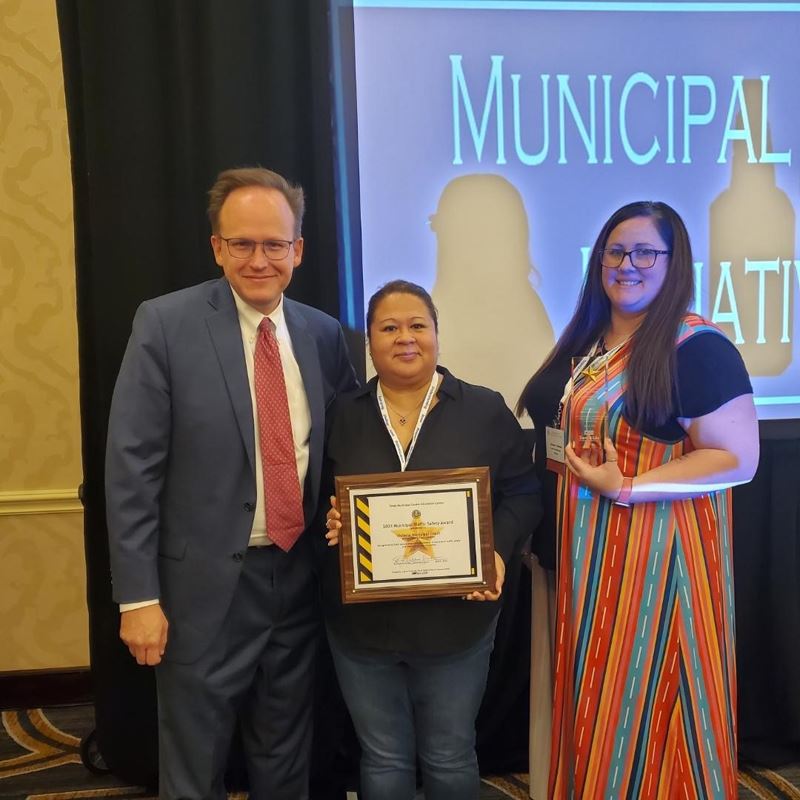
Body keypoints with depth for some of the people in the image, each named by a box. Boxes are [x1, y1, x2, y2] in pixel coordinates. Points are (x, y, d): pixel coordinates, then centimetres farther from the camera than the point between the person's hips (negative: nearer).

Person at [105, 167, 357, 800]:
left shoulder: (324, 333, 2)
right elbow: (132, 468, -12)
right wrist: (139, 597, -13)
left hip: (300, 577, 4)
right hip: (206, 582, -3)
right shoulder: (166, 324, -10)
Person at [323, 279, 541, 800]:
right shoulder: (343, 416, 2)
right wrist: (330, 521, -13)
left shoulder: (486, 411, -2)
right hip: (362, 621, 1)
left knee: (450, 758, 16)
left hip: (454, 619, -1)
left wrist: (498, 552, -15)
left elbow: (521, 494, 0)